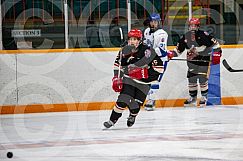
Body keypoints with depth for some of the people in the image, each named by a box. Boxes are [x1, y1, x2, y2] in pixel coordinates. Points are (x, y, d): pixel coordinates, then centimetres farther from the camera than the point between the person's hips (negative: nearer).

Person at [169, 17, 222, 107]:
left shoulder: (204, 35, -16)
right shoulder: (185, 37, -1)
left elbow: (215, 43, -14)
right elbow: (179, 49, 8)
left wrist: (217, 53, -21)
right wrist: (172, 53, -9)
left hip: (204, 58, -5)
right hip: (192, 60, 5)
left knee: (202, 79, -9)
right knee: (191, 78, 4)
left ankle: (204, 97, 8)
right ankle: (193, 98, 17)